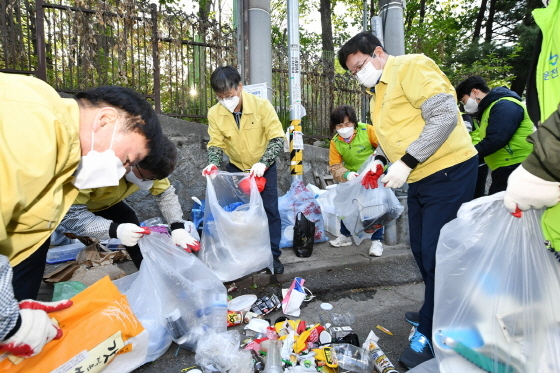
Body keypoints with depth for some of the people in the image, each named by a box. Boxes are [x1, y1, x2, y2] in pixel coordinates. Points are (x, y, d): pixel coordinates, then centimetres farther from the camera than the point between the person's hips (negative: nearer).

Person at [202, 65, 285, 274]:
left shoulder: (261, 105, -23)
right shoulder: (214, 113, -16)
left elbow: (277, 138, -23)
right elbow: (216, 144, -9)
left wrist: (262, 163, -36)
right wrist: (213, 164, -29)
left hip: (264, 166, -2)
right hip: (236, 167, 2)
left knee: (269, 210, -1)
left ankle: (273, 255, 14)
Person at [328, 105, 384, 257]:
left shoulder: (366, 130, -20)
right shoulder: (335, 143, -11)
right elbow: (335, 167, -14)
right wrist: (346, 174, -35)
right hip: (352, 178, 3)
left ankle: (377, 240, 9)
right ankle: (345, 236, 25)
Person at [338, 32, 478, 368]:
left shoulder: (411, 67, -11)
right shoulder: (378, 92, 15)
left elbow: (445, 115, -22)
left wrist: (405, 163, -25)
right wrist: (378, 160, 4)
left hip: (449, 172, -9)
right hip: (420, 178, 9)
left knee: (436, 255, -5)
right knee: (422, 251, 15)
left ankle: (432, 333, 13)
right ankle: (435, 314, 35)